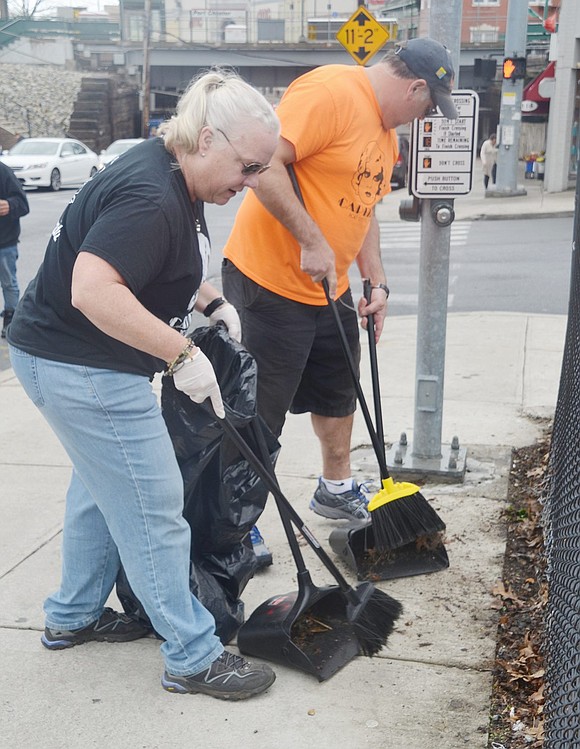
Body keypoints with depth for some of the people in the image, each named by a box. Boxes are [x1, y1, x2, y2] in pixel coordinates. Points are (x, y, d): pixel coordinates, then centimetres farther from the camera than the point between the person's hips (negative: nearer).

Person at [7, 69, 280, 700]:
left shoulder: (172, 175, 7)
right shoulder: (150, 197, -26)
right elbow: (92, 290, -36)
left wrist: (211, 303, 10)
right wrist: (183, 354, -33)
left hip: (74, 360, 11)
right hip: (82, 369, -11)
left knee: (104, 487, 24)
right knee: (152, 510, -3)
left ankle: (73, 616, 41)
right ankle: (193, 658, 11)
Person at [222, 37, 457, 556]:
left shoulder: (386, 133, 14)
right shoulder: (332, 91, -18)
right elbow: (263, 162, -28)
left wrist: (377, 283, 13)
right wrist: (311, 240, -27)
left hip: (330, 288, 10)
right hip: (269, 280, -10)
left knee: (338, 393, 21)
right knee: (259, 415, -1)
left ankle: (337, 490, 41)